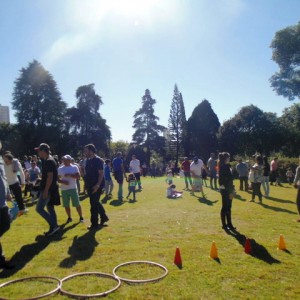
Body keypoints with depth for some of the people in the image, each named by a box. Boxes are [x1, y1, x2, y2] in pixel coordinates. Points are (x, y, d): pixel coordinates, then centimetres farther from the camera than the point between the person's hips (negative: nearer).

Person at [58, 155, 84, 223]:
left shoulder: (74, 167, 1)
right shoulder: (60, 169, 7)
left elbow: (78, 176, -9)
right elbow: (58, 179, 4)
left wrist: (69, 175, -18)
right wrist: (63, 181, -14)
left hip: (73, 188, -3)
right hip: (64, 189, 3)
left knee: (77, 204, -1)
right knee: (66, 205, 8)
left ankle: (81, 217, 10)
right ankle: (69, 217, 23)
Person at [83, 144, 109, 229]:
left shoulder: (98, 160, -13)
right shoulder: (88, 160, 12)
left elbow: (101, 173, -18)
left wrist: (98, 185, -25)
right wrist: (86, 184, 12)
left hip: (96, 186, -9)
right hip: (90, 186, 9)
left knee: (94, 204, -3)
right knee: (95, 203, 17)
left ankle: (94, 224, 7)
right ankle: (104, 217, 33)